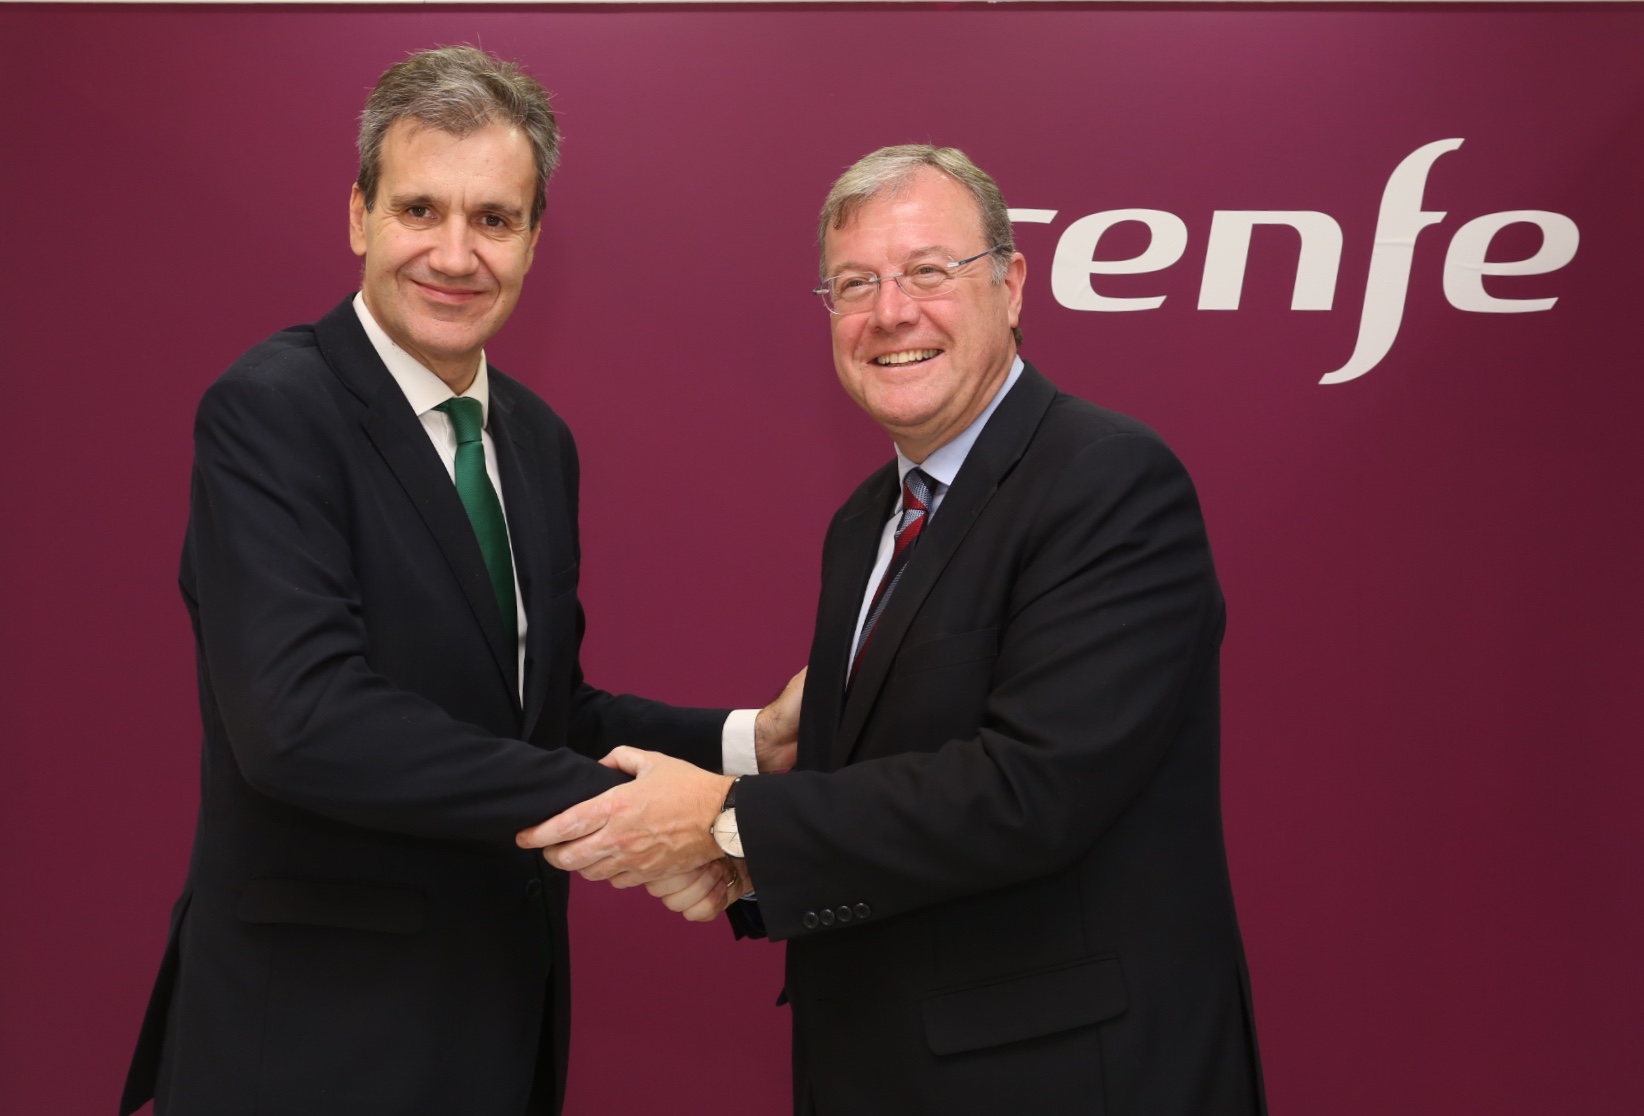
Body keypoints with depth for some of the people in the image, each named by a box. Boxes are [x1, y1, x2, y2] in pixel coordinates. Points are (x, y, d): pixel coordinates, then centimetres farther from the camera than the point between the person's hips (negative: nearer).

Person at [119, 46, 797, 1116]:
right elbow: (301, 717, -26)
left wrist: (745, 741, -2)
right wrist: (603, 800, -25)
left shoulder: (540, 439, 7)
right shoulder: (271, 407, -15)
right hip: (315, 1030, -6)